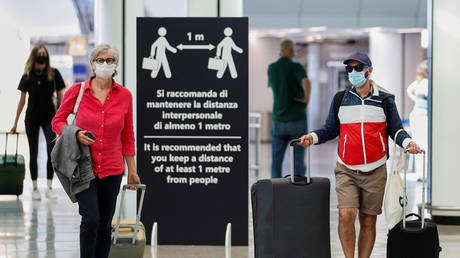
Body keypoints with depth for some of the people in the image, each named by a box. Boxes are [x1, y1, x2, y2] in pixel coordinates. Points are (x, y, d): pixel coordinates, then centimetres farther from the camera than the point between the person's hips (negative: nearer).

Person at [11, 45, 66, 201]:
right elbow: (22, 100, 8)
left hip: (49, 117, -1)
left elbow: (60, 97, 2)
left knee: (52, 151, -12)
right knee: (33, 154, 6)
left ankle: (49, 188, -4)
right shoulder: (27, 76, 1)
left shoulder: (54, 74, -2)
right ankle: (35, 188, 15)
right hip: (32, 118, 1)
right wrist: (15, 123, 9)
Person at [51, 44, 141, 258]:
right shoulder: (77, 91, -4)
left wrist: (132, 170, 9)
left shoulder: (124, 95, 1)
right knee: (90, 220, -14)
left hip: (112, 169, 2)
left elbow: (127, 136, 9)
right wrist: (75, 134, -15)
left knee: (105, 225, 8)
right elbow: (57, 121, 5)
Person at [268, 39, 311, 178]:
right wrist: (307, 98, -15)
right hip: (297, 120, -3)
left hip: (278, 121, 3)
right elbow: (306, 82, -31)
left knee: (276, 161, 7)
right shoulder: (296, 67, -9)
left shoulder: (271, 68, 6)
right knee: (298, 161, 2)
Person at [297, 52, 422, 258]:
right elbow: (331, 129, 14)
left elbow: (395, 129, 9)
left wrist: (407, 142, -11)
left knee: (368, 222, 4)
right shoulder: (340, 99, 7)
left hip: (375, 171, 0)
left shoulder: (385, 100, 5)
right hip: (347, 170, 0)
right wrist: (313, 137, -4)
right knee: (346, 216, -16)